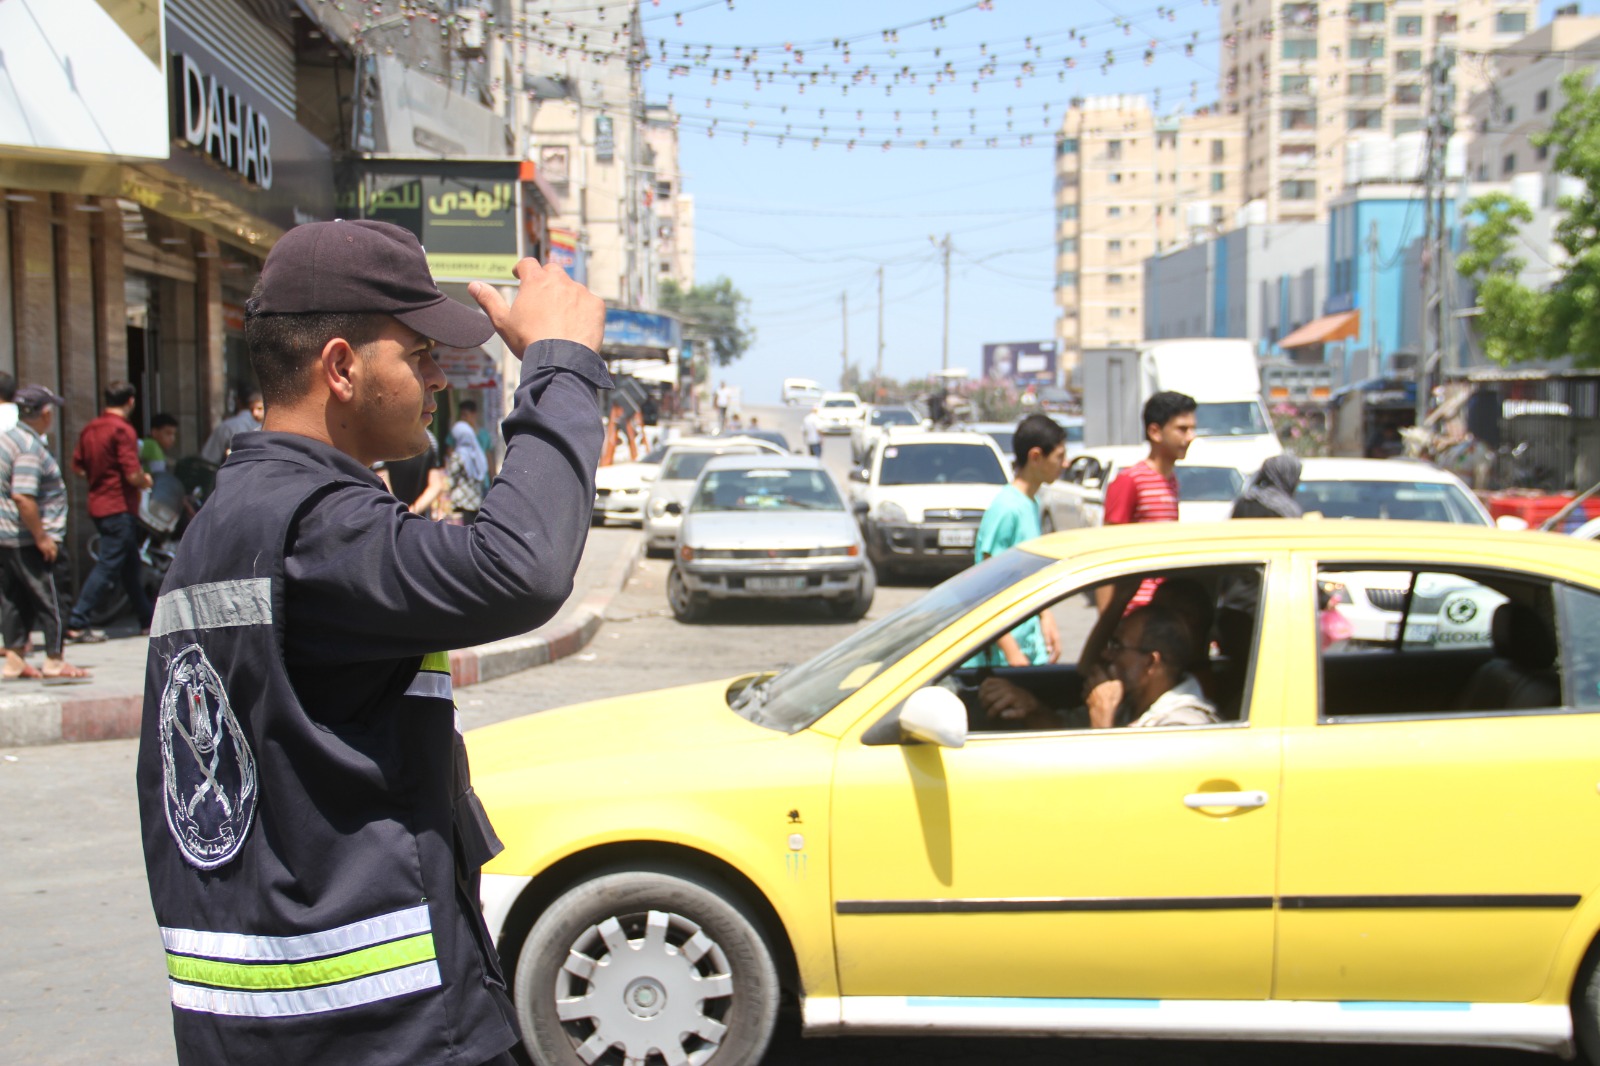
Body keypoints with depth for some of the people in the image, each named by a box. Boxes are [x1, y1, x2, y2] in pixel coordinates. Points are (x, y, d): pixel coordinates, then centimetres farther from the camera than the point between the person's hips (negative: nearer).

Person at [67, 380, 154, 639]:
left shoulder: (90, 429, 9)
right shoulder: (122, 429, -15)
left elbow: (77, 465, 15)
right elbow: (133, 475, -20)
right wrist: (147, 481, 0)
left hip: (98, 504, 9)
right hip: (119, 508, -9)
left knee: (131, 566, 16)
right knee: (107, 566, -6)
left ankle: (147, 618, 25)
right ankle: (77, 624, -9)